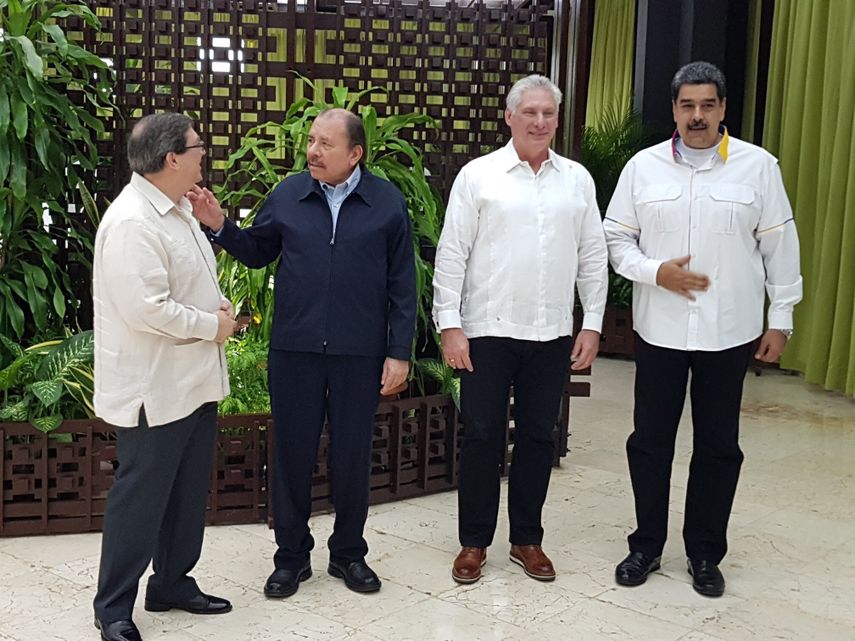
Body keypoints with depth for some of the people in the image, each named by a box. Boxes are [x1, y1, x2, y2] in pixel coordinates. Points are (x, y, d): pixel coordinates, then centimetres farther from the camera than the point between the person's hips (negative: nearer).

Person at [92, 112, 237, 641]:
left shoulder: (177, 210, 11)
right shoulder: (132, 222, -21)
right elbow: (146, 310, -27)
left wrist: (219, 305, 3)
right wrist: (212, 325, -15)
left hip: (195, 380, 10)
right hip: (154, 390, -10)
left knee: (188, 492, 18)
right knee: (141, 496, 2)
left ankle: (173, 583, 34)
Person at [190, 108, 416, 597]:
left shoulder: (388, 202, -1)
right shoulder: (287, 196, 3)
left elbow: (402, 284, 0)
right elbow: (256, 252, 14)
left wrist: (400, 353, -3)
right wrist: (220, 226, -3)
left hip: (360, 353, -1)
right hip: (295, 349, 1)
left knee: (352, 456, 9)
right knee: (293, 453, 8)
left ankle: (348, 553, 28)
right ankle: (293, 555, 25)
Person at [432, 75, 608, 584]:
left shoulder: (577, 179, 7)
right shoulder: (479, 175, -2)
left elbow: (593, 258, 9)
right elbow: (451, 255, -4)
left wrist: (593, 325, 4)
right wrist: (449, 325, -9)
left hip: (553, 334, 3)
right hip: (488, 330, -3)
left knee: (538, 437, 11)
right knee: (482, 436, 5)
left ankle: (527, 538, 25)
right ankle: (474, 542, 19)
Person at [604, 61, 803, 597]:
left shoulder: (758, 166, -2)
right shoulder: (644, 166, 1)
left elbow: (780, 247, 2)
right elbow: (616, 236, 5)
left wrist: (781, 318, 1)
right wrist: (655, 271, -13)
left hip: (730, 332, -1)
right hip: (659, 329, 1)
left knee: (718, 447, 9)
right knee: (650, 441, 9)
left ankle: (706, 554, 25)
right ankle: (647, 546, 26)